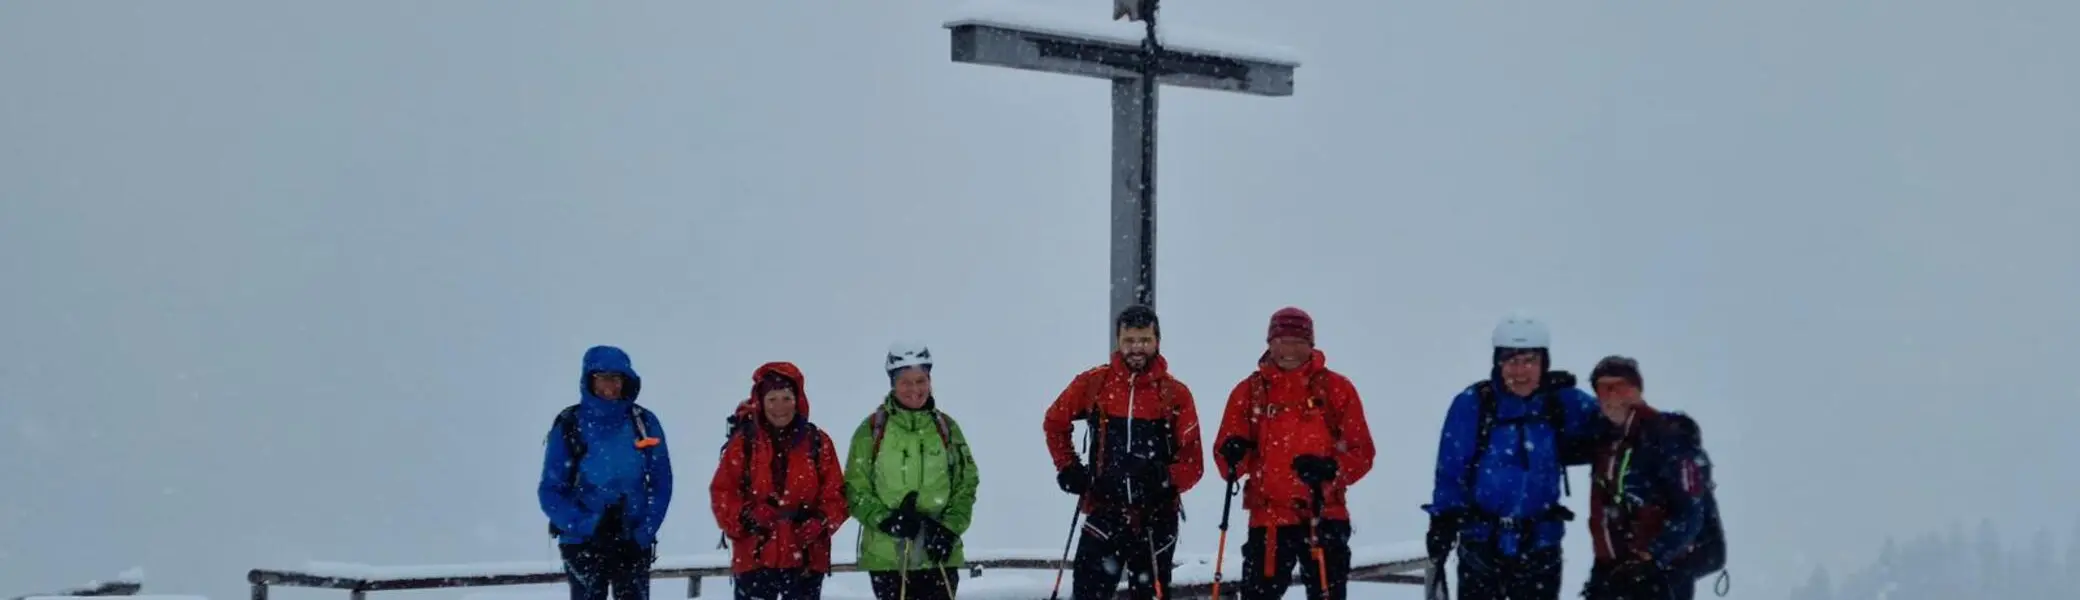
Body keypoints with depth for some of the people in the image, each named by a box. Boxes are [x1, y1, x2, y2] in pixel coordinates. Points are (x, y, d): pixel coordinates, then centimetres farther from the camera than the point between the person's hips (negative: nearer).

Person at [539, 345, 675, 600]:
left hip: (633, 544, 2)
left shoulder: (643, 423, 1)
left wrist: (643, 533, -10)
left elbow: (661, 484, 3)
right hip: (583, 545, -1)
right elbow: (550, 491, -4)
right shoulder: (570, 426, -4)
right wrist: (587, 525, -19)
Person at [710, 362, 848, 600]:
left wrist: (820, 522, -14)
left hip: (805, 557, 1)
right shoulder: (744, 442, -1)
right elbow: (722, 491, -1)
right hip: (754, 555, -1)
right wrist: (744, 518, -18)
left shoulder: (818, 443, 3)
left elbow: (835, 494, 4)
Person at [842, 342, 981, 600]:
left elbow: (967, 483, 9)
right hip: (887, 554, -1)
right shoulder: (873, 429, 1)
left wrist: (950, 528, -5)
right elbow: (855, 488, 1)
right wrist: (885, 520, -15)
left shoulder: (946, 428, 7)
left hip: (938, 554, 1)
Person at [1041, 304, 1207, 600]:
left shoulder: (1175, 394, -1)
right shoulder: (1094, 383, 0)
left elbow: (1193, 461, -1)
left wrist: (1168, 479, -20)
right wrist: (1068, 468, 7)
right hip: (1104, 512, 0)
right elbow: (1055, 422, 17)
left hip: (1156, 519, 1)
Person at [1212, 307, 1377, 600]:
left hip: (1325, 514, -1)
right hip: (1268, 517, 1)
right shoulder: (1250, 391, 4)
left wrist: (1331, 469, -19)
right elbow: (1226, 452, 6)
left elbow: (1361, 452, 0)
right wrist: (1234, 457, -18)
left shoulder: (1336, 388, 1)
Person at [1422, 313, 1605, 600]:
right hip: (1481, 543, -2)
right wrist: (1444, 522, -12)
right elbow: (1451, 469, -8)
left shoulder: (1562, 404, -3)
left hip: (1539, 544, 2)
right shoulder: (1473, 404, -10)